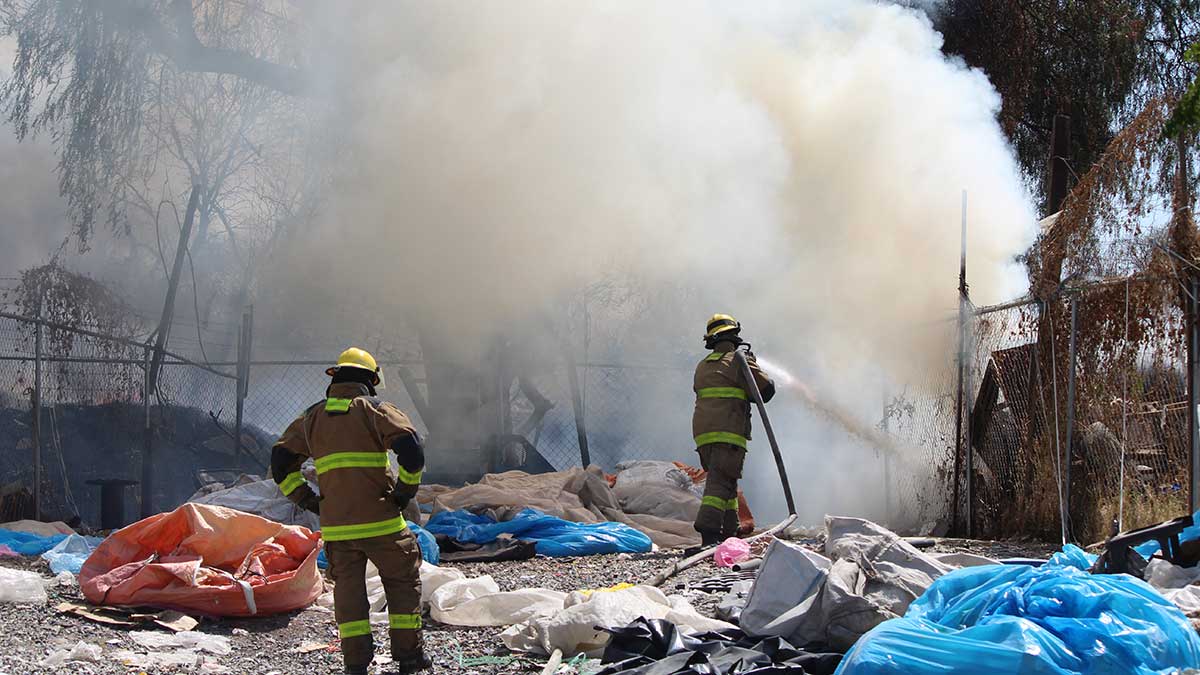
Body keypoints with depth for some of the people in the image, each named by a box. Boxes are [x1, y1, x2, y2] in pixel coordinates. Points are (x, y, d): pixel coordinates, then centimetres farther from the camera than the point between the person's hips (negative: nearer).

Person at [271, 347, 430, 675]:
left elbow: (281, 463, 12)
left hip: (335, 525, 3)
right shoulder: (376, 410, -2)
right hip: (380, 522, -3)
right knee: (402, 581, 11)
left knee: (348, 589, 11)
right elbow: (412, 450, -17)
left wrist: (309, 502, 11)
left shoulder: (312, 417, 12)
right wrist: (405, 493, -5)